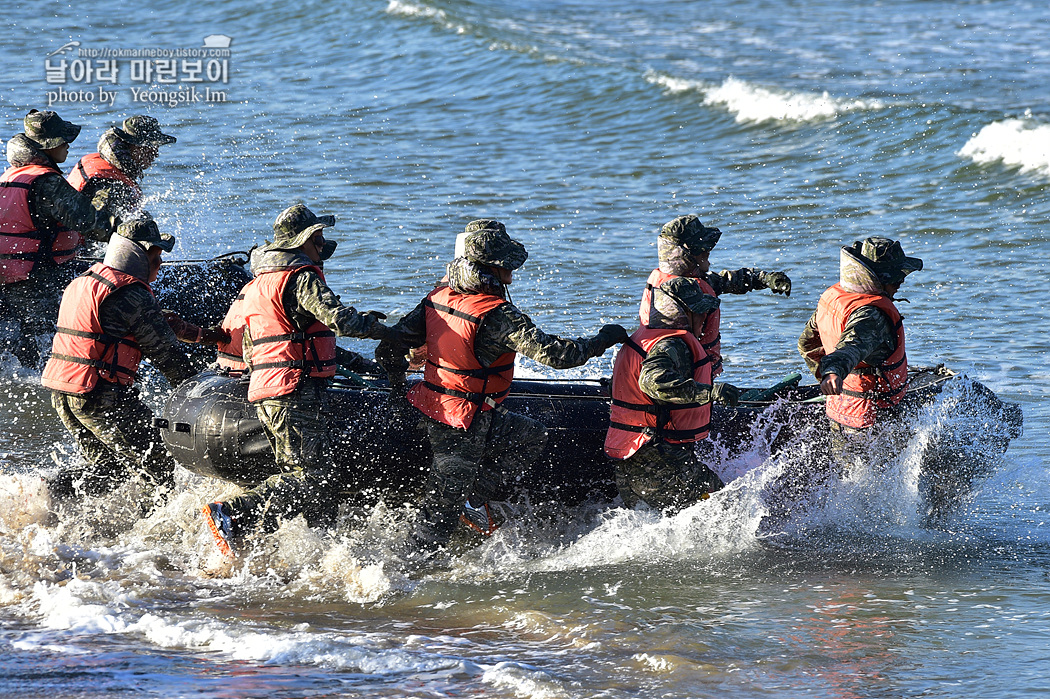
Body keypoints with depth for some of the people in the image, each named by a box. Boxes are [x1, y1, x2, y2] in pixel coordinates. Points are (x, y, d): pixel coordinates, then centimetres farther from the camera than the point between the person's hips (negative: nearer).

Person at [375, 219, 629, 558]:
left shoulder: (437, 298, -1)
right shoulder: (497, 314, -24)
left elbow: (390, 347, 4)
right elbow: (553, 354, -25)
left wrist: (397, 384, 22)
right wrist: (600, 342, -9)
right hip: (467, 422, -8)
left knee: (532, 437, 21)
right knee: (442, 506, 4)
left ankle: (475, 496, 18)